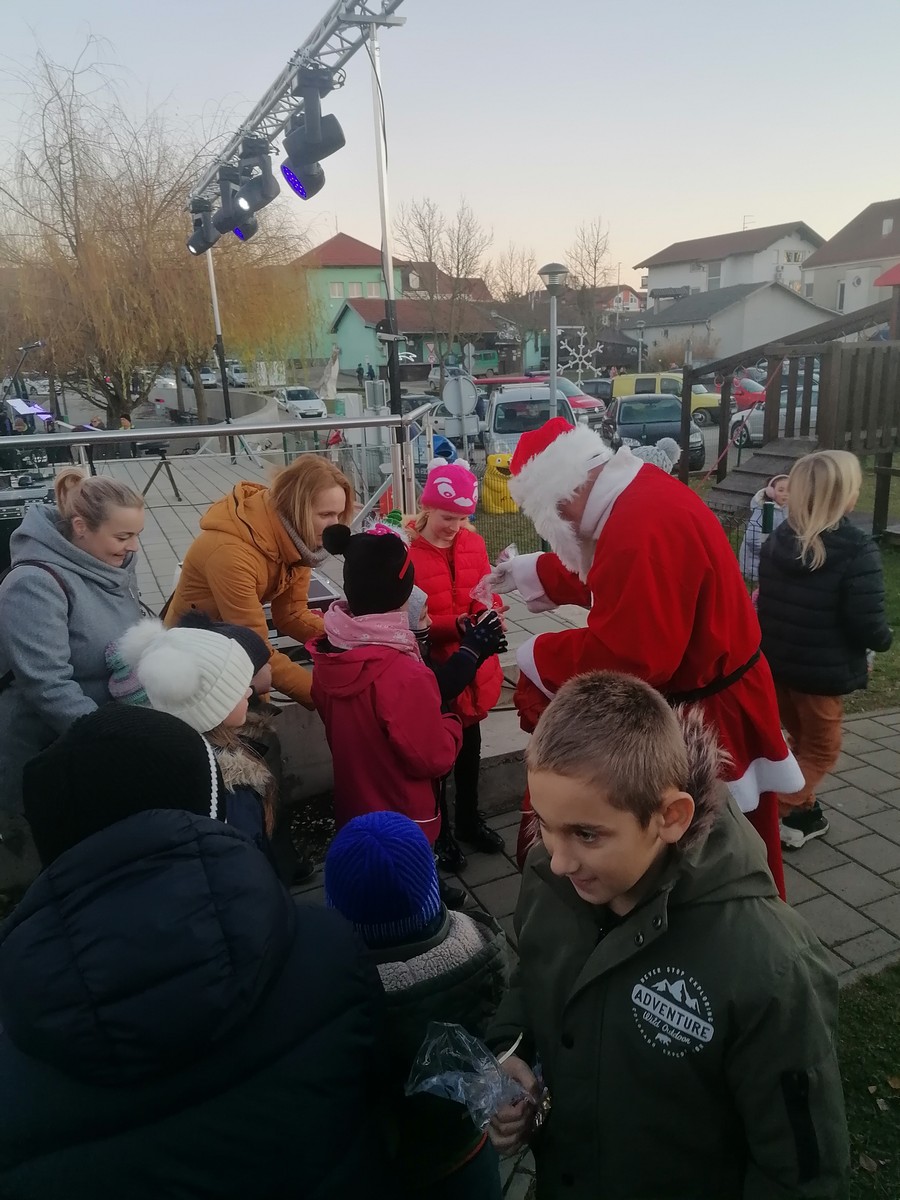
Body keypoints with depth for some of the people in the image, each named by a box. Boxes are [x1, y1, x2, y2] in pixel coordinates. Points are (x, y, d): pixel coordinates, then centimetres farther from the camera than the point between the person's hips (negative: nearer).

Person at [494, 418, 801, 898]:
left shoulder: (641, 529, -33)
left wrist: (538, 656, -17)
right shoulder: (642, 492, 0)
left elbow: (629, 655, -32)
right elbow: (606, 579, 17)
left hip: (704, 714, -10)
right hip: (693, 695, 10)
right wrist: (530, 572, 21)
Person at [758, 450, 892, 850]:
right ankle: (777, 816, 6)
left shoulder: (777, 539, 2)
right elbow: (867, 623, -20)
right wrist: (885, 639, 1)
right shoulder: (857, 550, -20)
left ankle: (802, 811, 32)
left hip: (775, 661, 6)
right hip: (822, 670, -6)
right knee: (821, 747, 13)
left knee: (802, 739, 25)